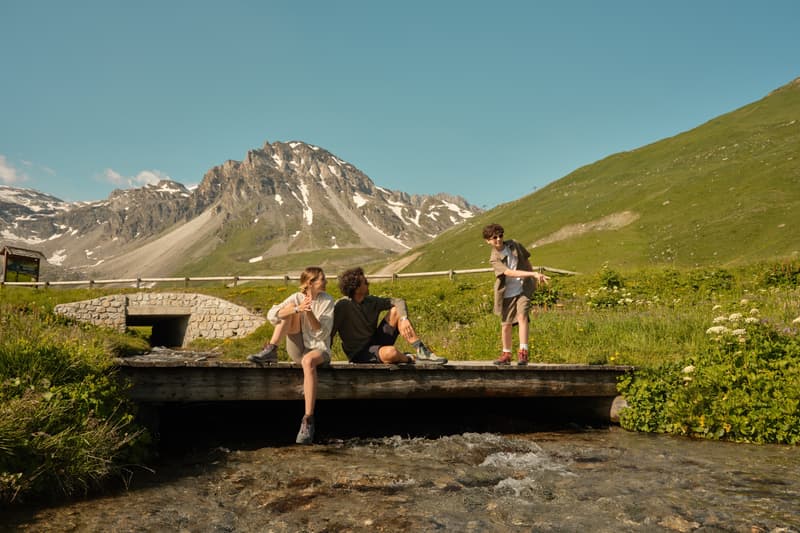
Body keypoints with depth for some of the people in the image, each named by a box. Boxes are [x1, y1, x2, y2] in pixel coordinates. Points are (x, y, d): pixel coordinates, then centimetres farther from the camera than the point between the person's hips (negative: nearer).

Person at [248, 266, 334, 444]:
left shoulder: (327, 301, -4)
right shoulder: (297, 298, 0)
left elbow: (322, 333, -13)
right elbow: (272, 315, -17)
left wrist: (309, 313, -27)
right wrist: (298, 309, -31)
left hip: (319, 349, -2)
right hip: (297, 350, 2)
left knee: (308, 361, -40)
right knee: (291, 308, -14)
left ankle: (308, 420, -41)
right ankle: (270, 351, -18)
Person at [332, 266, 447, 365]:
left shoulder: (370, 301, 1)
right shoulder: (342, 305, -19)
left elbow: (398, 301, 1)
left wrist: (404, 319, -18)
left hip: (375, 342, 8)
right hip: (359, 352, -7)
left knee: (395, 311, -5)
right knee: (391, 352, -38)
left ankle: (423, 352, -9)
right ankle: (409, 359, -1)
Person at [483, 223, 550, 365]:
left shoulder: (514, 245, 0)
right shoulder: (494, 259, -13)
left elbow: (526, 261, 16)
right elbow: (510, 273, -28)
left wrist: (534, 277, 19)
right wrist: (533, 274, -36)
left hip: (523, 289, 1)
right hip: (507, 294, -1)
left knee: (522, 316, -20)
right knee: (506, 325, 6)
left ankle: (523, 352, -22)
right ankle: (506, 354, 26)